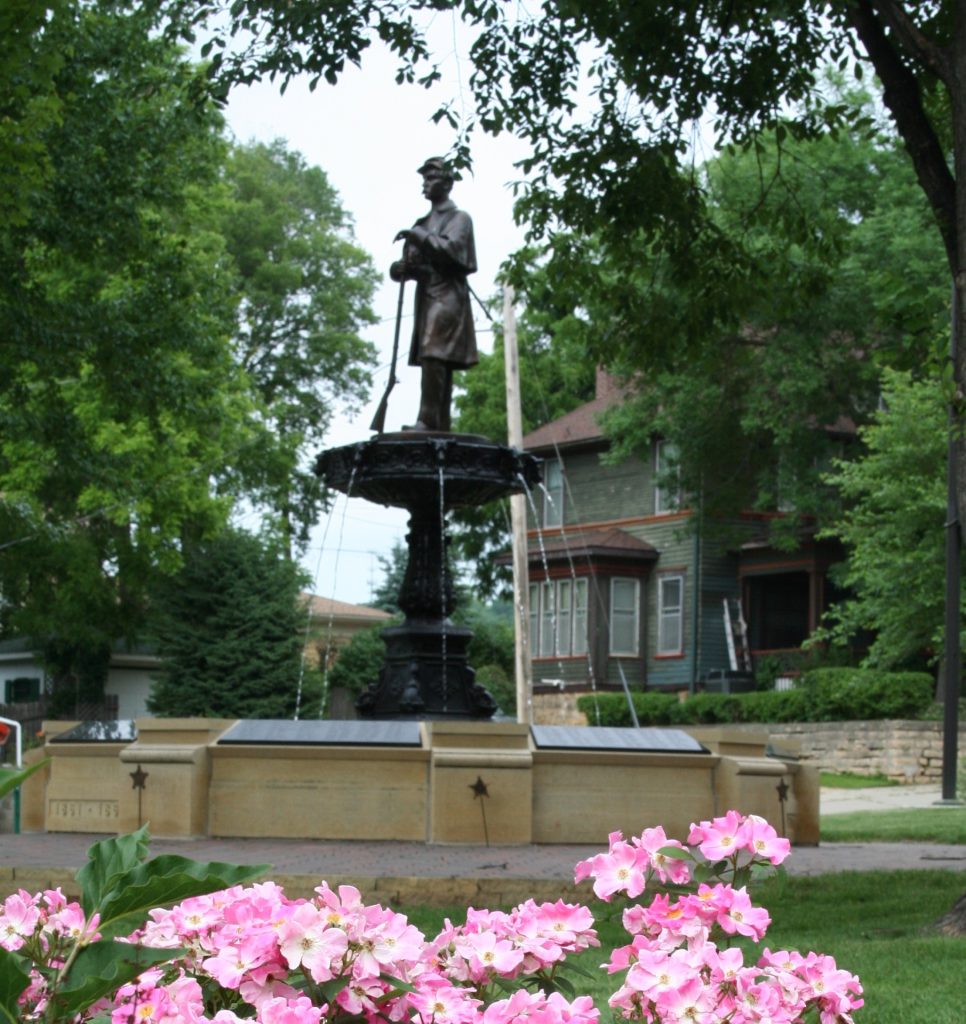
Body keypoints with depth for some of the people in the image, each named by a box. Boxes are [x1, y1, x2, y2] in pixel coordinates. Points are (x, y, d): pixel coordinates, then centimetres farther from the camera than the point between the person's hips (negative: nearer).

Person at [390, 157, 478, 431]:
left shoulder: (458, 218, 4)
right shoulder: (423, 223, 24)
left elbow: (452, 249, -13)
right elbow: (412, 261, 20)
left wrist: (419, 236, -15)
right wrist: (401, 268, -2)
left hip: (447, 294, -7)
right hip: (426, 296, 7)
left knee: (433, 356, -20)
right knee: (435, 361, 3)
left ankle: (428, 420, -28)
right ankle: (440, 425, 2)